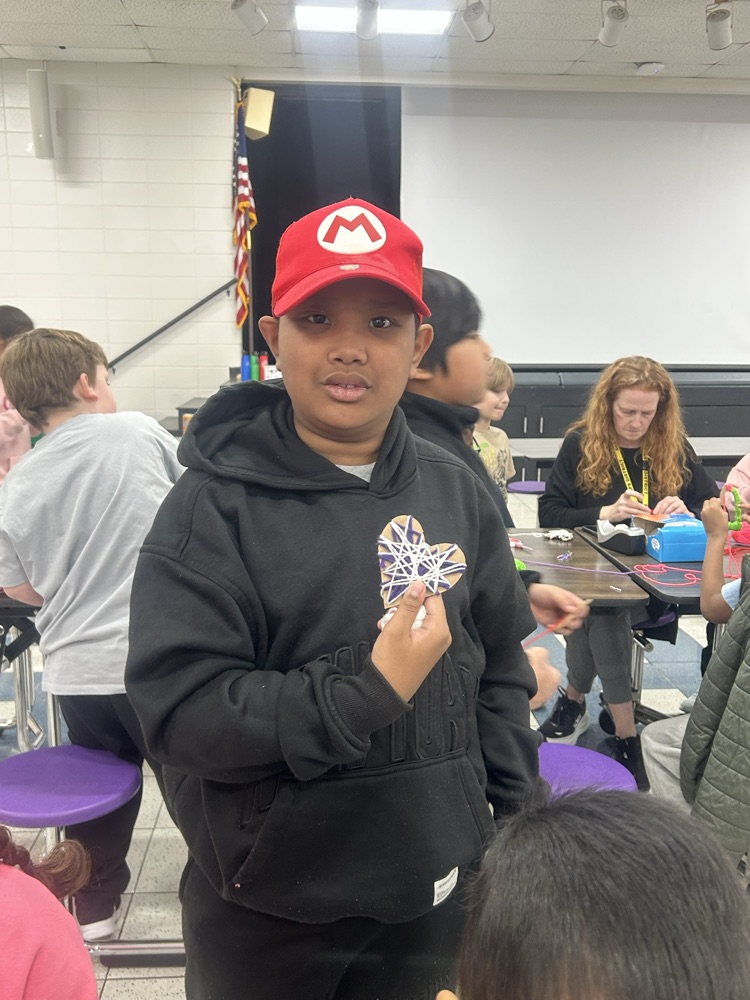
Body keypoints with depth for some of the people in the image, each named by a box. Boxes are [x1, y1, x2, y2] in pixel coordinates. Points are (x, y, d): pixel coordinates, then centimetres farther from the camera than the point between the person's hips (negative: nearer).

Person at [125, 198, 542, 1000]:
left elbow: (502, 671, 7)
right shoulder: (213, 510, -14)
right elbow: (179, 708, -20)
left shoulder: (456, 493, -1)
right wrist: (369, 693, -26)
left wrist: (521, 822, 4)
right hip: (264, 911, -3)